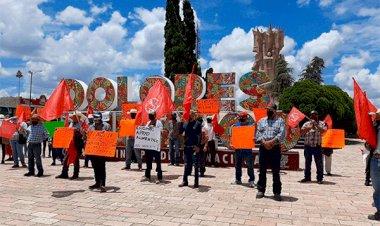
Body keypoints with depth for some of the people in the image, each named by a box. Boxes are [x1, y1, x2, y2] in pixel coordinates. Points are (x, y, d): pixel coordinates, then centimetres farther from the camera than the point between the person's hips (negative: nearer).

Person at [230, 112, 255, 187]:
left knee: (250, 165, -3)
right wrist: (231, 144, -7)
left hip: (248, 148, -3)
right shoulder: (236, 125, 9)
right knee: (237, 165, 13)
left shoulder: (250, 125, 1)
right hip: (238, 148, 4)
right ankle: (238, 179, 25)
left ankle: (251, 180, 4)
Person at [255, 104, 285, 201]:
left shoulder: (280, 121, 5)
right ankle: (261, 190, 18)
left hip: (275, 149, -2)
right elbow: (258, 133, 3)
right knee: (262, 170, 8)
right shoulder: (262, 121, 13)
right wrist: (264, 143, -13)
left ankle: (277, 192, 10)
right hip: (263, 148, 3)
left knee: (276, 172, 0)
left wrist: (271, 142, -18)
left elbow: (281, 134, -8)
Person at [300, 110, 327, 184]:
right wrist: (310, 127, -17)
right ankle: (307, 177, 21)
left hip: (317, 146, -2)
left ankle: (320, 178, 7)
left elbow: (324, 130, -12)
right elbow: (302, 132, -7)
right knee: (307, 163, 10)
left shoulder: (321, 123, 7)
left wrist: (316, 125, -20)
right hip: (308, 146, 2)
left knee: (319, 163, -1)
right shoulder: (306, 124, 9)